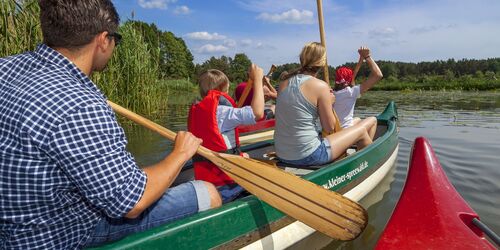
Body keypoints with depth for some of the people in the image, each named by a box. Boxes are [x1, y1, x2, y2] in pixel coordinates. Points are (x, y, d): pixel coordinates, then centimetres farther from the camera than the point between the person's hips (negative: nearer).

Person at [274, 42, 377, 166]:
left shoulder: (284, 83, 3)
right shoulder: (320, 86, -14)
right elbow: (329, 127, -8)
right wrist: (329, 103, 8)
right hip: (308, 156, -7)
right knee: (362, 129, 13)